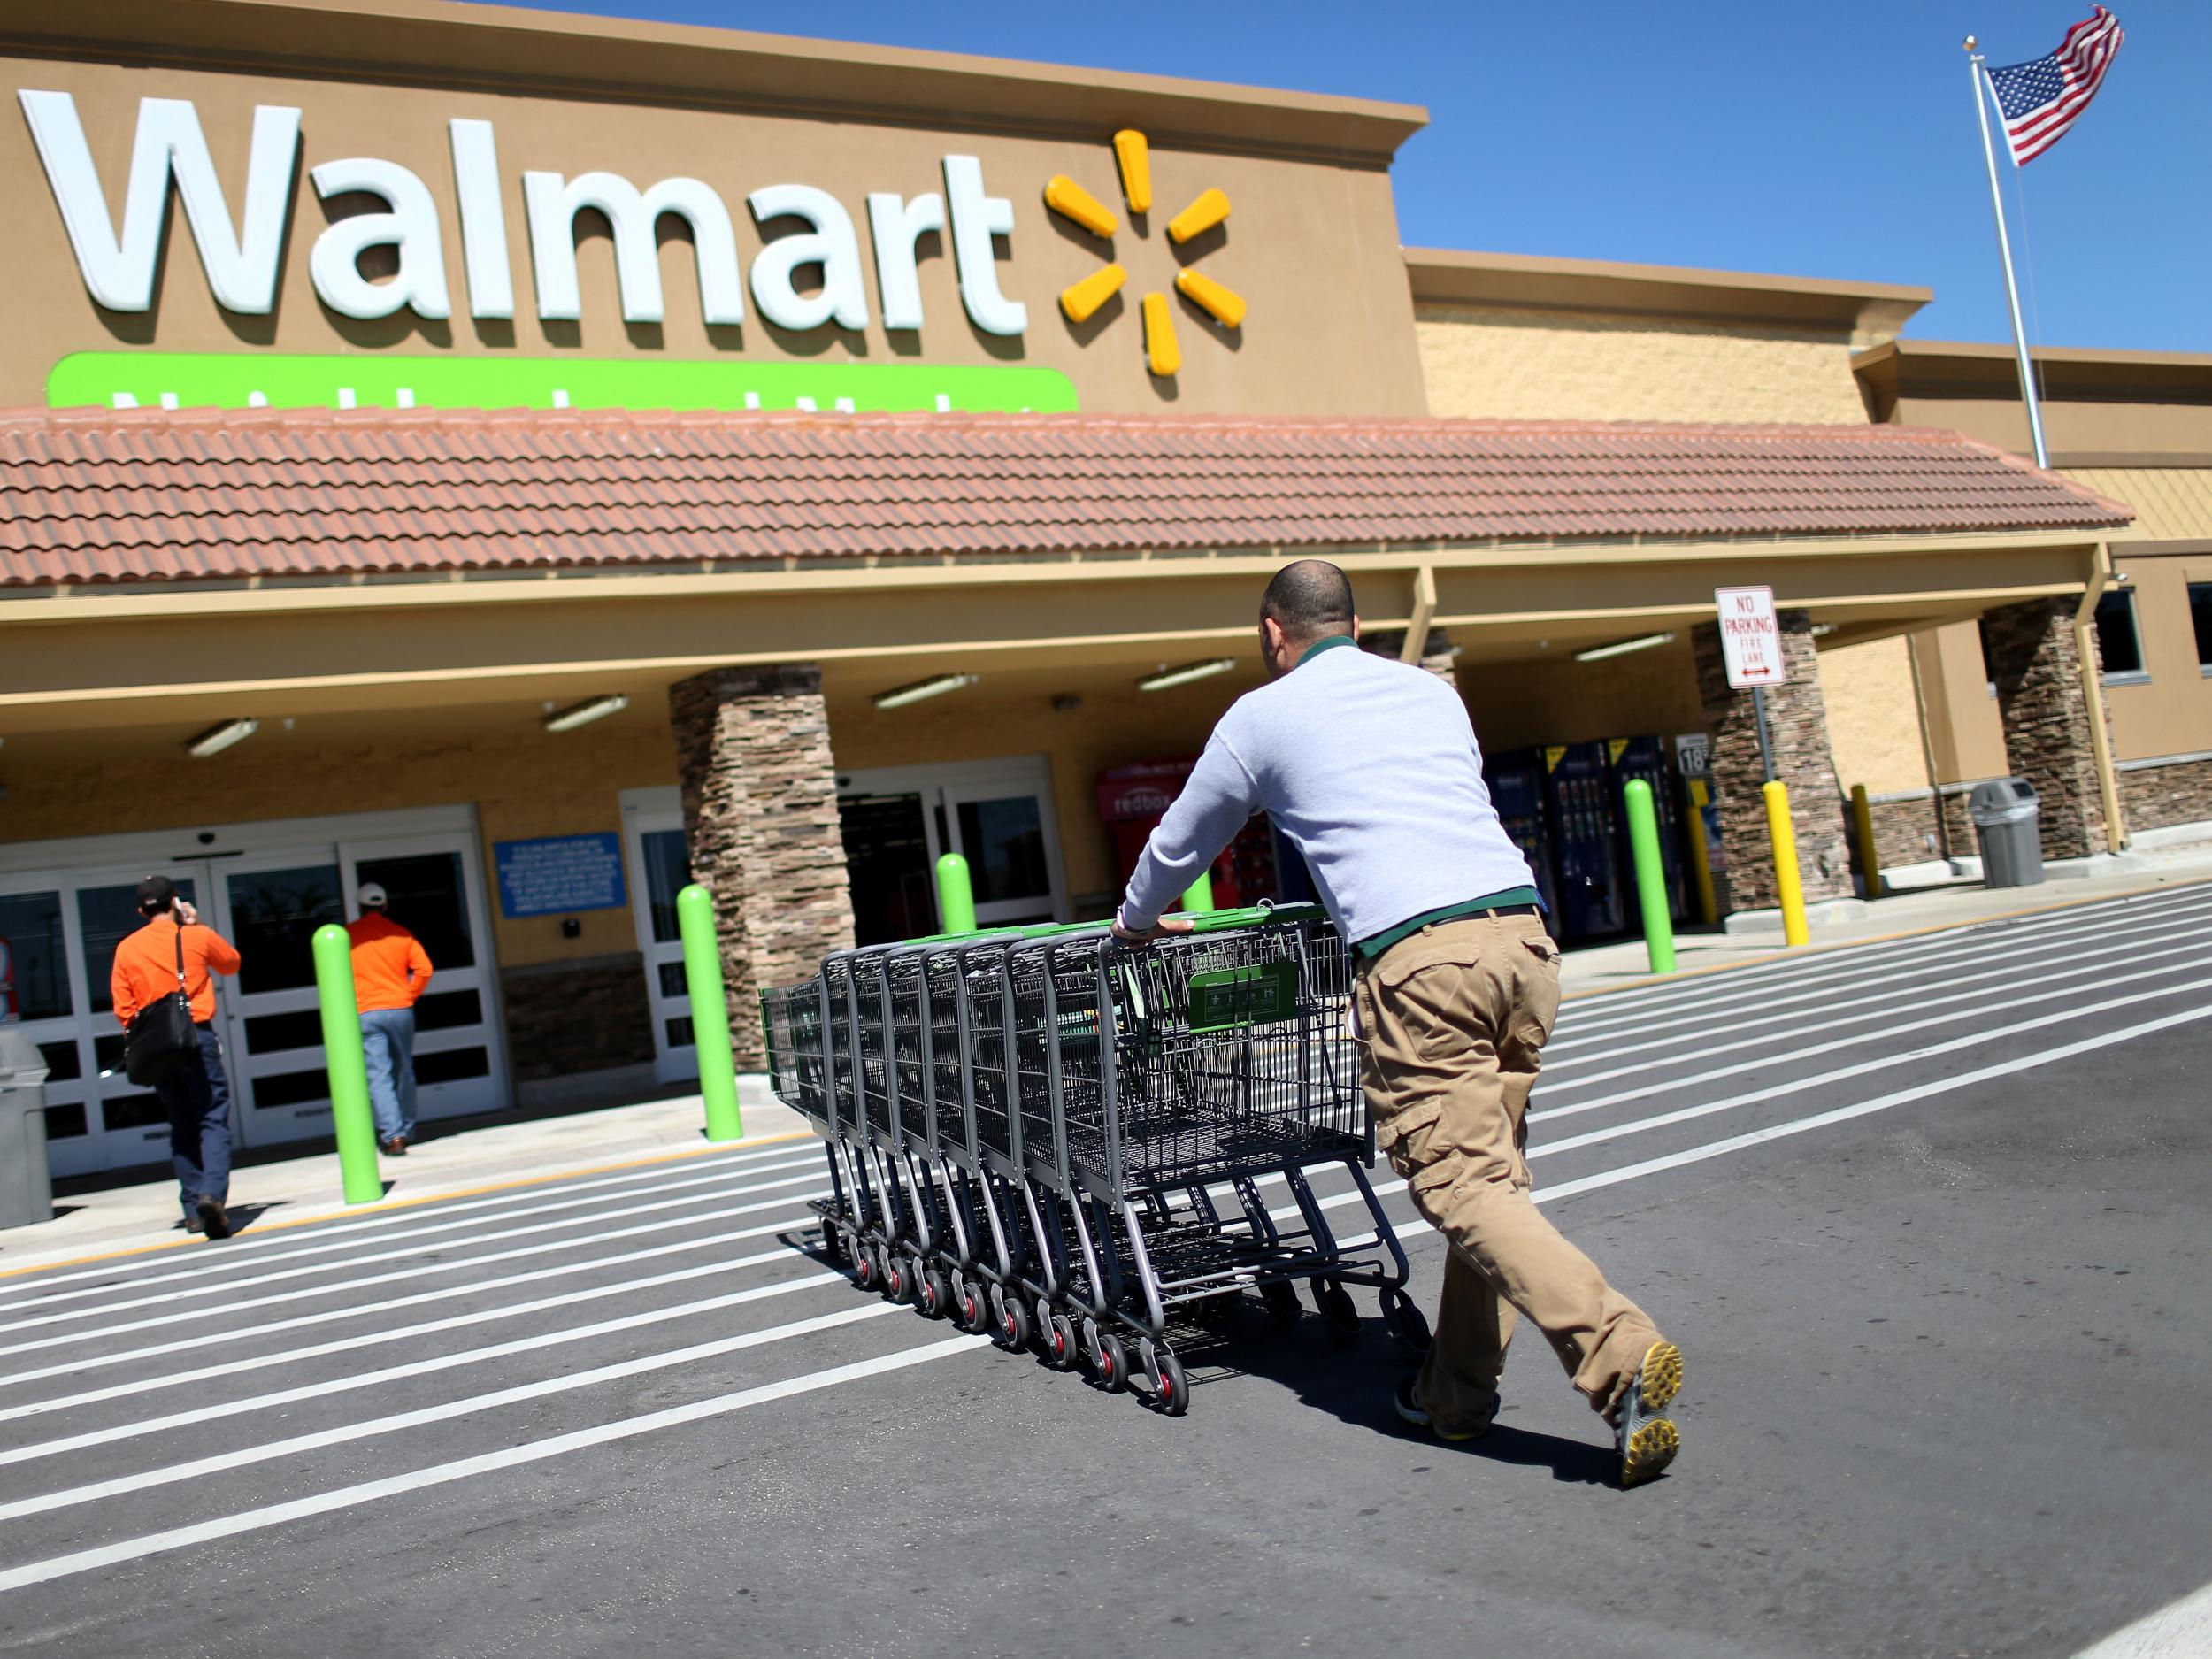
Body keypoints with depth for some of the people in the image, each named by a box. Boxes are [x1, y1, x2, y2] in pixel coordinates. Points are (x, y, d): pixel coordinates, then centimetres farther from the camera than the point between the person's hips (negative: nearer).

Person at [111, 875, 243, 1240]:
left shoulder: (126, 949, 4)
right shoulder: (197, 937, -1)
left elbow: (123, 1008, 3)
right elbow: (231, 963, 18)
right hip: (197, 1037, -3)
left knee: (182, 1128, 12)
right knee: (213, 1121, -4)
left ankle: (193, 1211, 13)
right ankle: (212, 1194, -25)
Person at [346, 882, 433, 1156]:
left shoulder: (348, 935, 1)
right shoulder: (401, 933, 5)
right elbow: (424, 969, -2)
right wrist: (408, 996, 9)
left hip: (366, 1014, -2)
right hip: (401, 1010, 2)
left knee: (378, 1076, -5)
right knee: (404, 1072, 15)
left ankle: (393, 1136, -15)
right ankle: (406, 1131, 22)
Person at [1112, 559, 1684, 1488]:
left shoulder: (1262, 716, 13)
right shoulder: (1432, 691, 26)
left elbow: (1179, 842, 25)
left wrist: (1136, 922, 44)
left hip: (1414, 957, -6)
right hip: (1521, 932, 6)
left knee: (1464, 1184, -6)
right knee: (1490, 1170, 12)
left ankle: (1620, 1352, -20)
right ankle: (1457, 1391, 18)